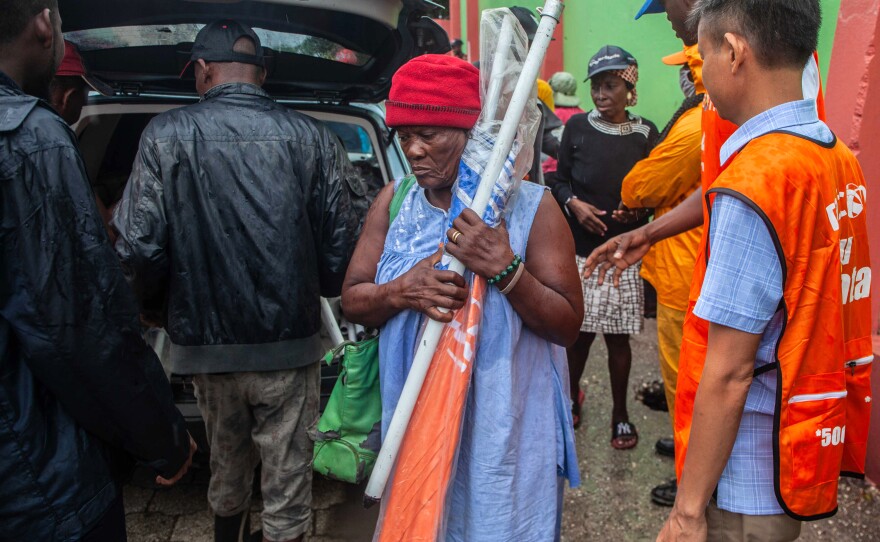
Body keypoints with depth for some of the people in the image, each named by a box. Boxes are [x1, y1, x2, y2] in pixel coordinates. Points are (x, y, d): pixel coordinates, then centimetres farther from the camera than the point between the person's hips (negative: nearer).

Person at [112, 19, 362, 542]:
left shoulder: (166, 135, -6)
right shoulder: (313, 138, -6)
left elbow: (139, 246, -8)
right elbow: (341, 246, -6)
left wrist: (152, 299, 14)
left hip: (206, 342, 2)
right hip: (289, 344, -1)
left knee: (227, 465, 24)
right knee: (287, 480, 11)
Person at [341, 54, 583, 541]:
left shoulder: (531, 207, -9)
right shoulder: (395, 201, 2)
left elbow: (568, 325, -9)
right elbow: (352, 300, 3)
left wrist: (505, 270, -25)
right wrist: (402, 292, -17)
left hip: (507, 431, -3)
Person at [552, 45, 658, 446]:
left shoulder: (645, 133, 0)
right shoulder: (577, 127, 2)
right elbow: (560, 181, 7)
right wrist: (574, 204, -12)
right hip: (578, 251, 1)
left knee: (617, 336, 6)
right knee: (577, 331, 8)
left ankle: (620, 414, 25)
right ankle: (572, 398, 34)